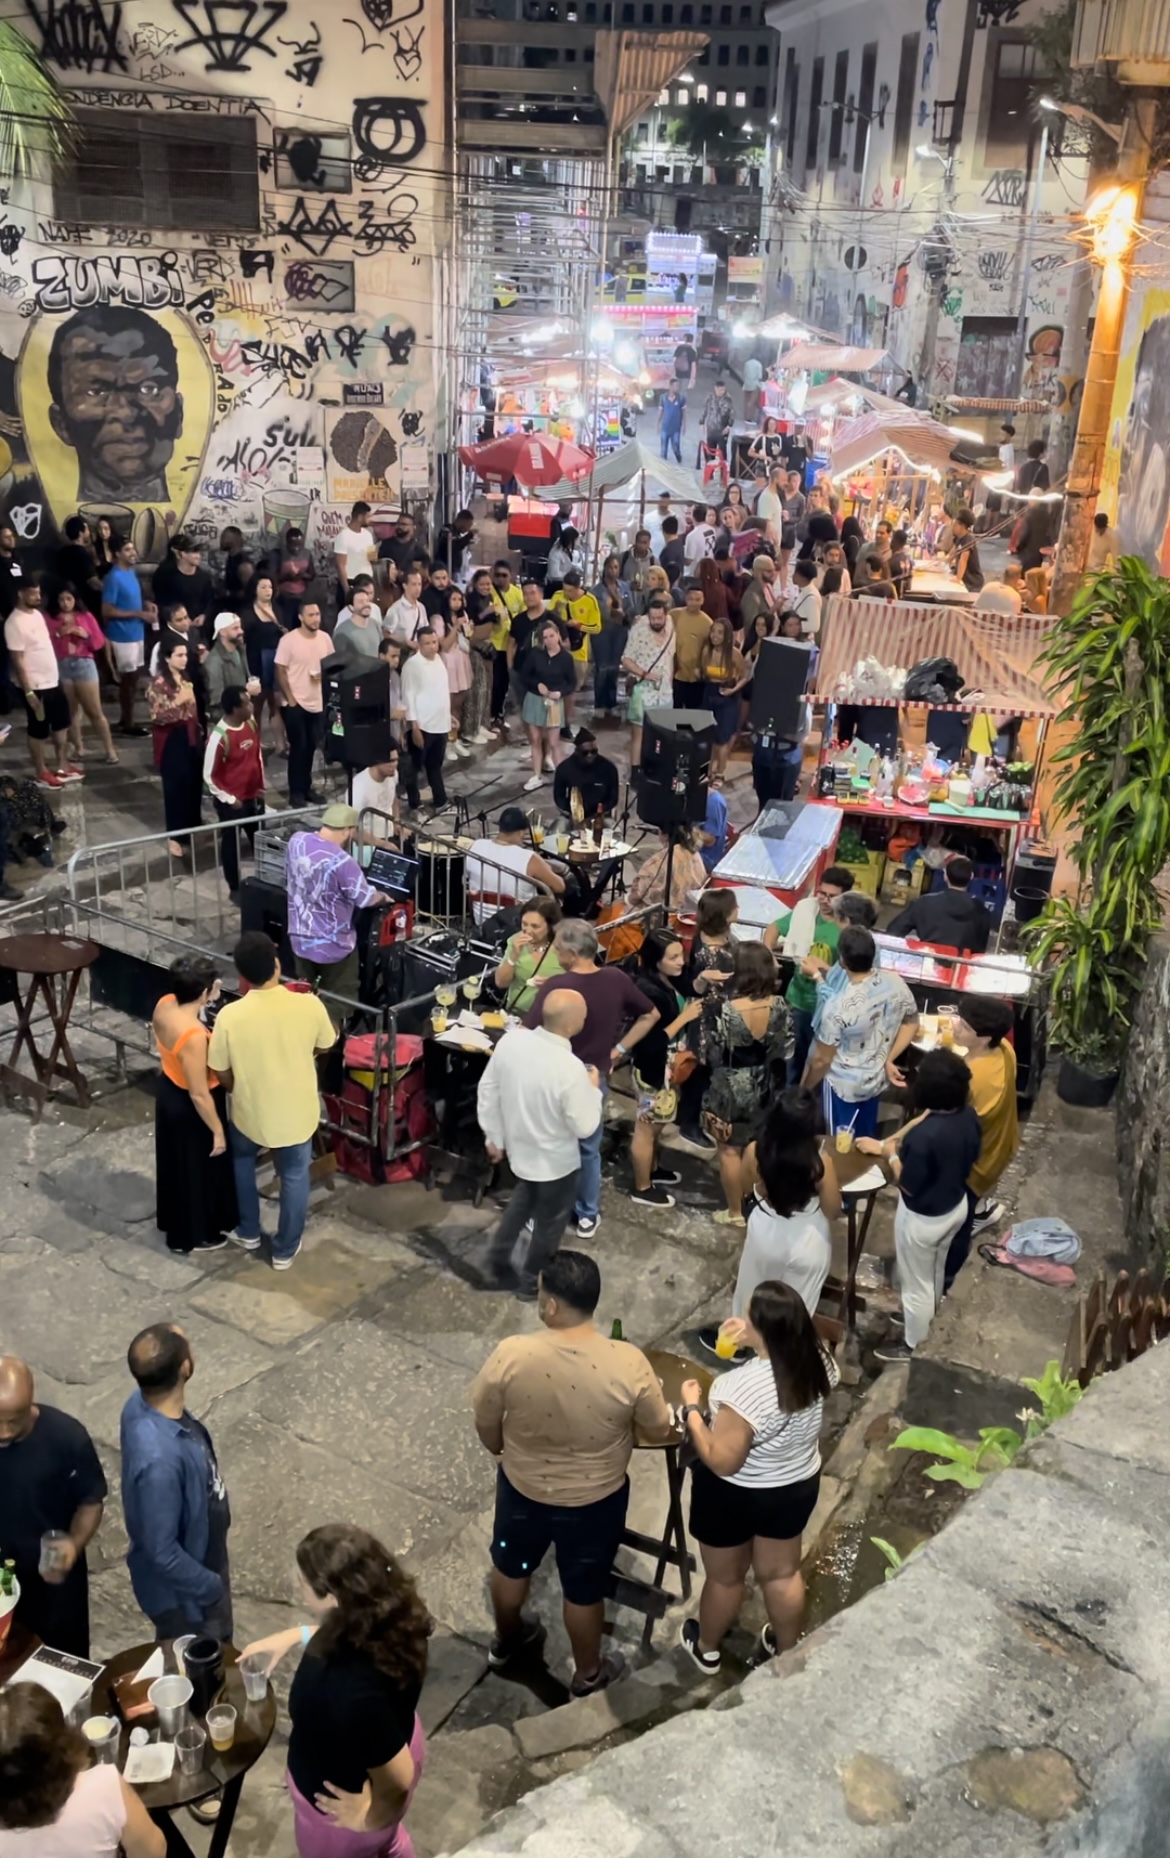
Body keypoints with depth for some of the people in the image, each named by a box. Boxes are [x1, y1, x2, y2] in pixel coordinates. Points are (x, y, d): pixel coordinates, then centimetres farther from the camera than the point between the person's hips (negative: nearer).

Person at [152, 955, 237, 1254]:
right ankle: (194, 1236, 38)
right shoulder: (194, 1036, -39)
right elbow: (199, 1095, -27)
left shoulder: (164, 1005, -15)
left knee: (176, 1164, 29)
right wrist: (218, 1131, -16)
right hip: (188, 1109, -8)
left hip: (168, 1093, 8)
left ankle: (174, 1222, 52)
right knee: (196, 1170, 17)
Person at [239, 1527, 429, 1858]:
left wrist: (371, 1818, -13)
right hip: (394, 1746, 6)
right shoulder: (385, 1614, -25)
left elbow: (397, 1778, -33)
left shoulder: (352, 1689, -47)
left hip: (345, 1798, -6)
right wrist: (298, 1635, -5)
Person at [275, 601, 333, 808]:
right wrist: (290, 698, -13)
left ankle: (307, 787, 24)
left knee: (311, 747, 12)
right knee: (298, 747, -1)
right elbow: (280, 671, -10)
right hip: (295, 703, -4)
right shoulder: (289, 640, -12)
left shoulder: (325, 638, 2)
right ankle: (296, 792, 8)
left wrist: (323, 674, -10)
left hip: (317, 702, 4)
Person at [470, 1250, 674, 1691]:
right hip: (596, 1500, -1)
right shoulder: (628, 1364, -29)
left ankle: (505, 1641, 56)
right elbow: (659, 1432, -12)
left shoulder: (510, 1355, -28)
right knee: (584, 1590, 25)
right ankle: (588, 1674, 48)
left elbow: (486, 1426, -11)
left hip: (523, 1488, 1)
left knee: (511, 1566, 31)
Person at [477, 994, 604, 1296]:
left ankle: (496, 1263, 43)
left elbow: (487, 1091, -4)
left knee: (522, 1202, 33)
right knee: (550, 1222, 21)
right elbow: (585, 1127, -23)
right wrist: (593, 1089, -7)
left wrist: (494, 1136, 10)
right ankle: (532, 1282, 40)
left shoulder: (511, 1039, -17)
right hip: (556, 1162, -5)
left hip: (519, 1149, 6)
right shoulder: (570, 1069, -34)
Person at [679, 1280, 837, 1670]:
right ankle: (786, 1649, 49)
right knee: (782, 1573, 28)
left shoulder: (745, 1388, -38)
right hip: (799, 1485, 5)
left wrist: (692, 1409, -19)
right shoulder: (818, 1362, -18)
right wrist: (757, 1342, -1)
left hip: (736, 1495, -5)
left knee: (725, 1577, 22)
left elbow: (721, 1462, -29)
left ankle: (706, 1647, 47)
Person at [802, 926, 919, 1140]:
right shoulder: (896, 983, -16)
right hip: (877, 1080, 6)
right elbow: (911, 1023, 3)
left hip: (843, 1086, -6)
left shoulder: (839, 1006, -33)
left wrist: (805, 1089, -3)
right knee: (866, 1140, 26)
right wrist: (889, 1060, 7)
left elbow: (822, 1059, -20)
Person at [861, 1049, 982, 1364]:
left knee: (916, 1284, 18)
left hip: (923, 1219, -7)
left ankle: (913, 1346, 41)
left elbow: (908, 1185, -25)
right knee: (935, 1270, 33)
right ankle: (928, 1320, 58)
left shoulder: (923, 1137, -38)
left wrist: (890, 1153, -9)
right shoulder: (968, 1117, -15)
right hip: (956, 1207, 7)